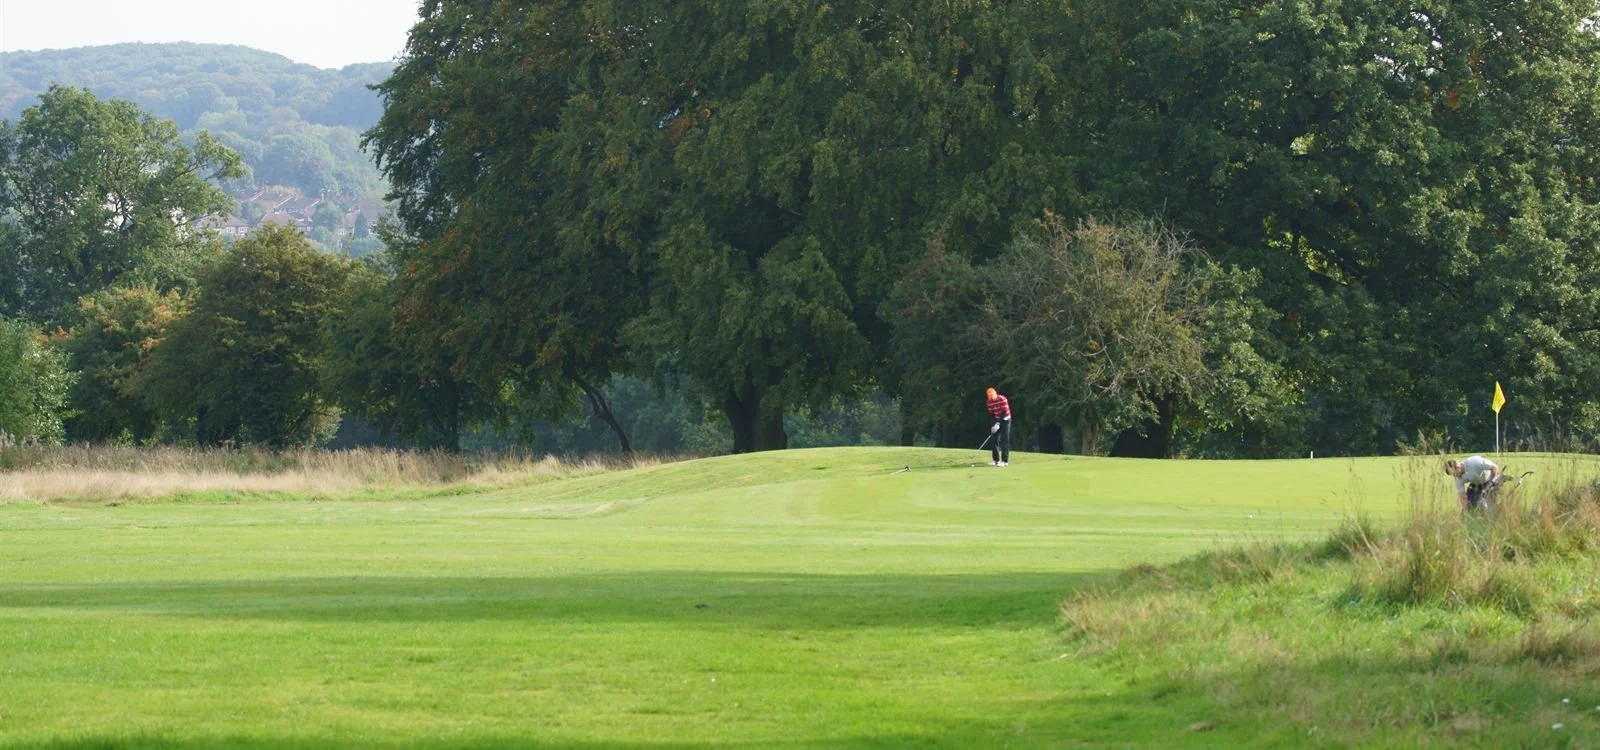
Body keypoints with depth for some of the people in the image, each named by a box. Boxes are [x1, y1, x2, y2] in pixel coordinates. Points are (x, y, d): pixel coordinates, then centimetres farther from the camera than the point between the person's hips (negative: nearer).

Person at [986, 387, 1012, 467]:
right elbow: (991, 413, 3)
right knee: (995, 440, 4)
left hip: (1005, 420, -6)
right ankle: (996, 460, 11)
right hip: (997, 421, 6)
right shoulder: (990, 402, 0)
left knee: (1004, 440, -10)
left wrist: (998, 423, -22)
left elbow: (1005, 412, -20)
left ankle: (1004, 460, -11)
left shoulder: (1003, 399, -19)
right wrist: (993, 425, -9)